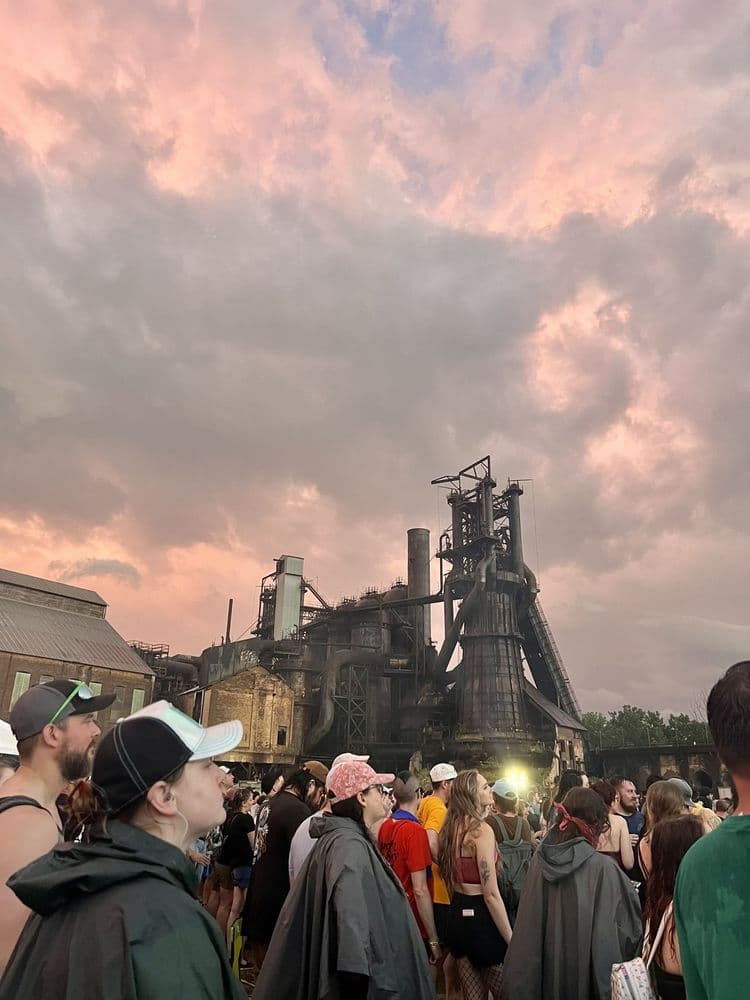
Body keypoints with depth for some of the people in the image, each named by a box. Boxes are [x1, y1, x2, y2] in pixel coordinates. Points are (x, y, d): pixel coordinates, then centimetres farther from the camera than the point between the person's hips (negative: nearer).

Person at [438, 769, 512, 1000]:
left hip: (456, 917, 8)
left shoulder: (450, 830, 6)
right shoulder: (481, 830, -18)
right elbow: (491, 895, -19)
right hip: (481, 919, -8)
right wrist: (512, 940, -14)